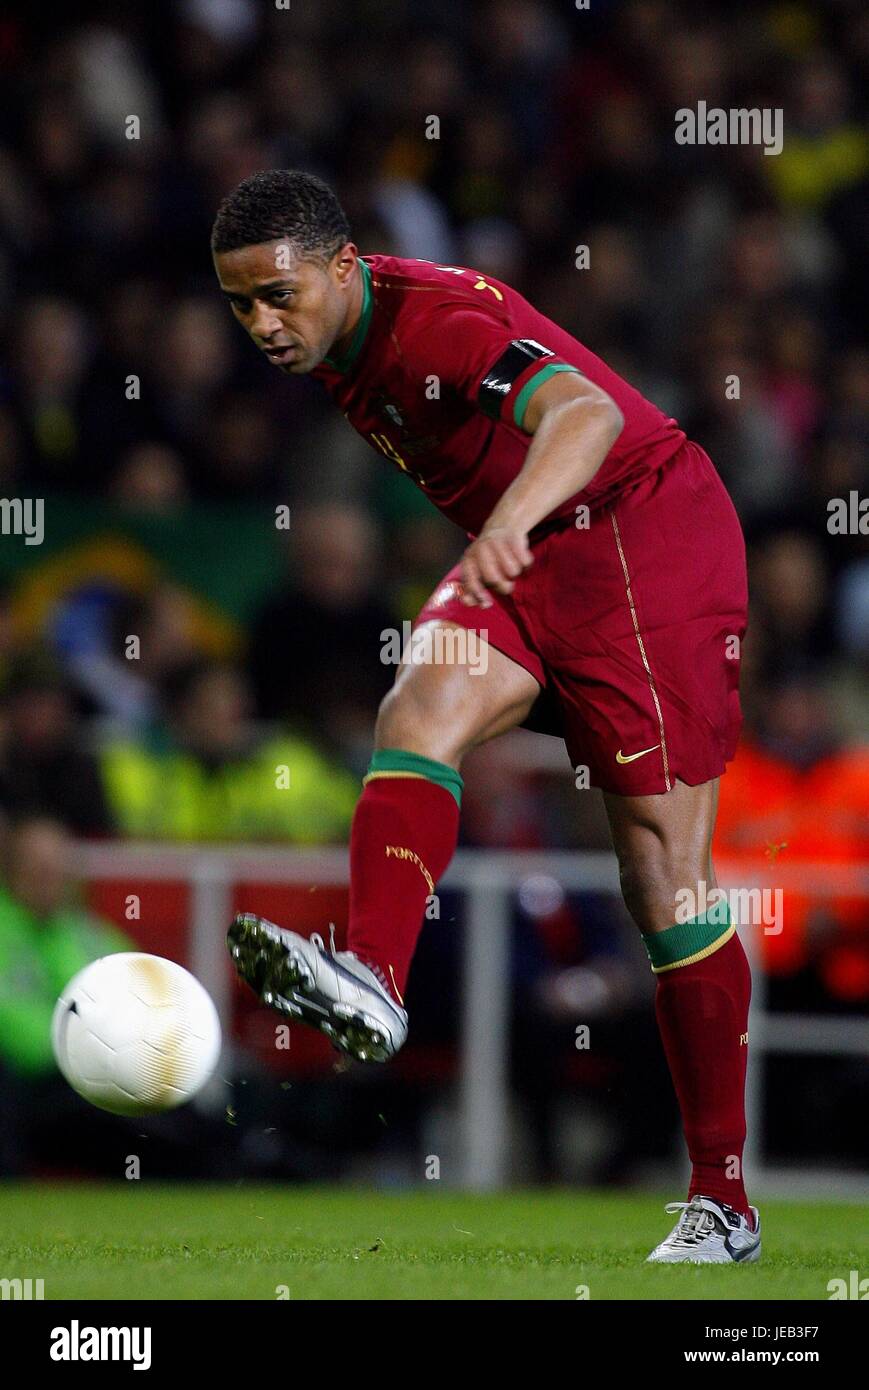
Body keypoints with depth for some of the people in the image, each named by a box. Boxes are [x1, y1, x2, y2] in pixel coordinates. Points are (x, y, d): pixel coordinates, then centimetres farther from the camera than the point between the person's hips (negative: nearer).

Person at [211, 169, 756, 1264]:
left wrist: (512, 522, -62)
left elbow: (586, 413, -44)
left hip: (646, 534, -8)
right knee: (418, 709, -22)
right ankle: (370, 987, -43)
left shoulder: (440, 321, -26)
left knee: (662, 875, -8)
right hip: (526, 558, 8)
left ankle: (723, 1203, -2)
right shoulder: (335, 347, 2)